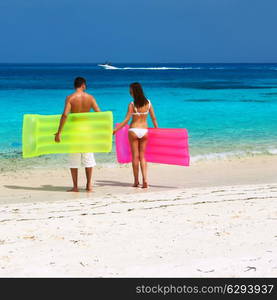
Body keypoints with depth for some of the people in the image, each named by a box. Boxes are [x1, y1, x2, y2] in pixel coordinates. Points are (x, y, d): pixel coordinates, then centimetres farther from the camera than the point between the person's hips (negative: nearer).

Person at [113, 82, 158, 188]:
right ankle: (145, 179, -4)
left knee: (135, 156, 6)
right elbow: (154, 118, 5)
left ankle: (136, 181, 11)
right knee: (142, 156, 11)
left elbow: (126, 120, -11)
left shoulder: (132, 104, -10)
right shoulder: (148, 103, 1)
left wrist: (115, 130, -5)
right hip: (144, 131, 3)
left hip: (134, 130, -3)